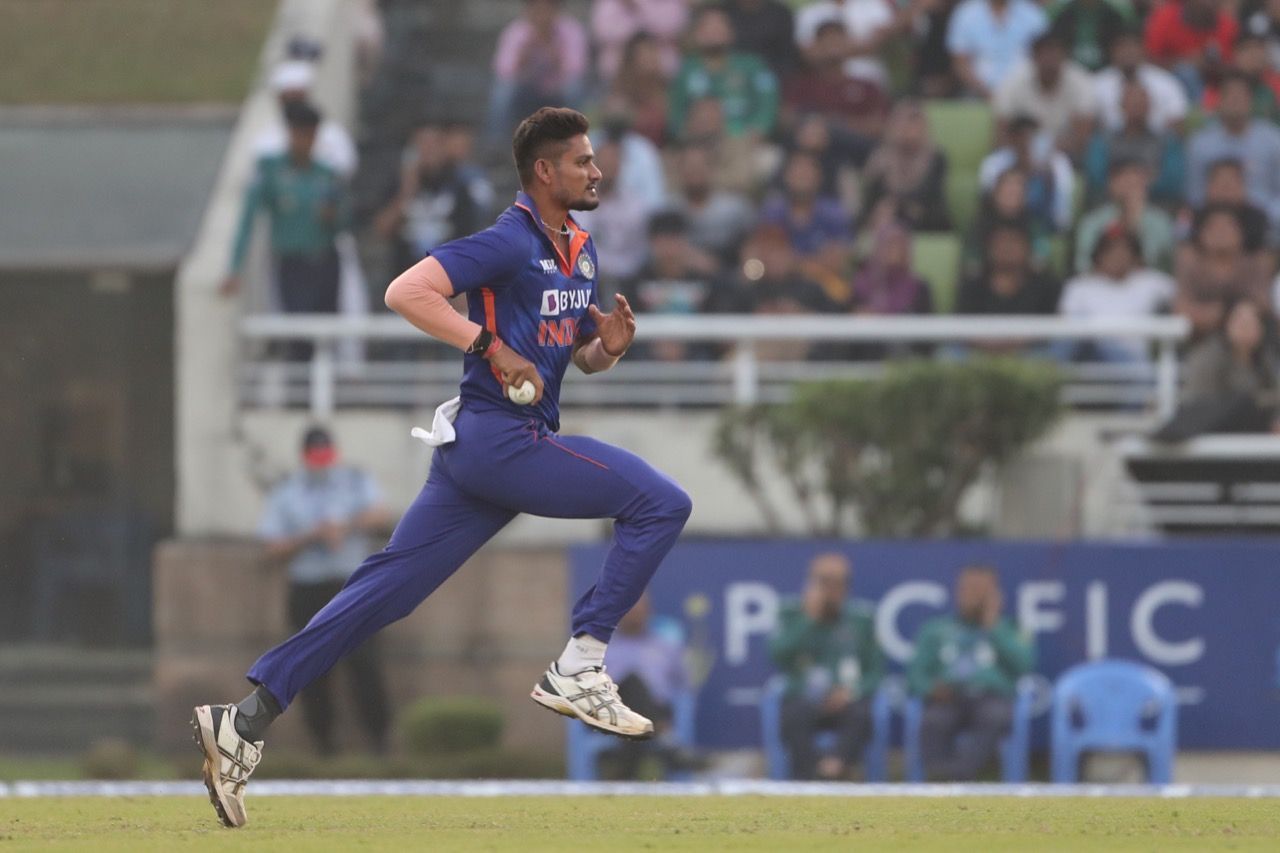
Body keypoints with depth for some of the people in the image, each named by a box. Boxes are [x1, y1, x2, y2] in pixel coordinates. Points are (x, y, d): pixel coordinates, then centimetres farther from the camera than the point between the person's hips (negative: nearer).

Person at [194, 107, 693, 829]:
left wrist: (609, 346, 4)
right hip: (500, 437, -9)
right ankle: (579, 668, -9)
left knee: (385, 590, 3)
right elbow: (406, 292, -19)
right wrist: (493, 348, -21)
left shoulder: (580, 249, 18)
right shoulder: (510, 242, -10)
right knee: (662, 503, -10)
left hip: (478, 446, 9)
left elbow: (585, 358, 27)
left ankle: (247, 721, -1)